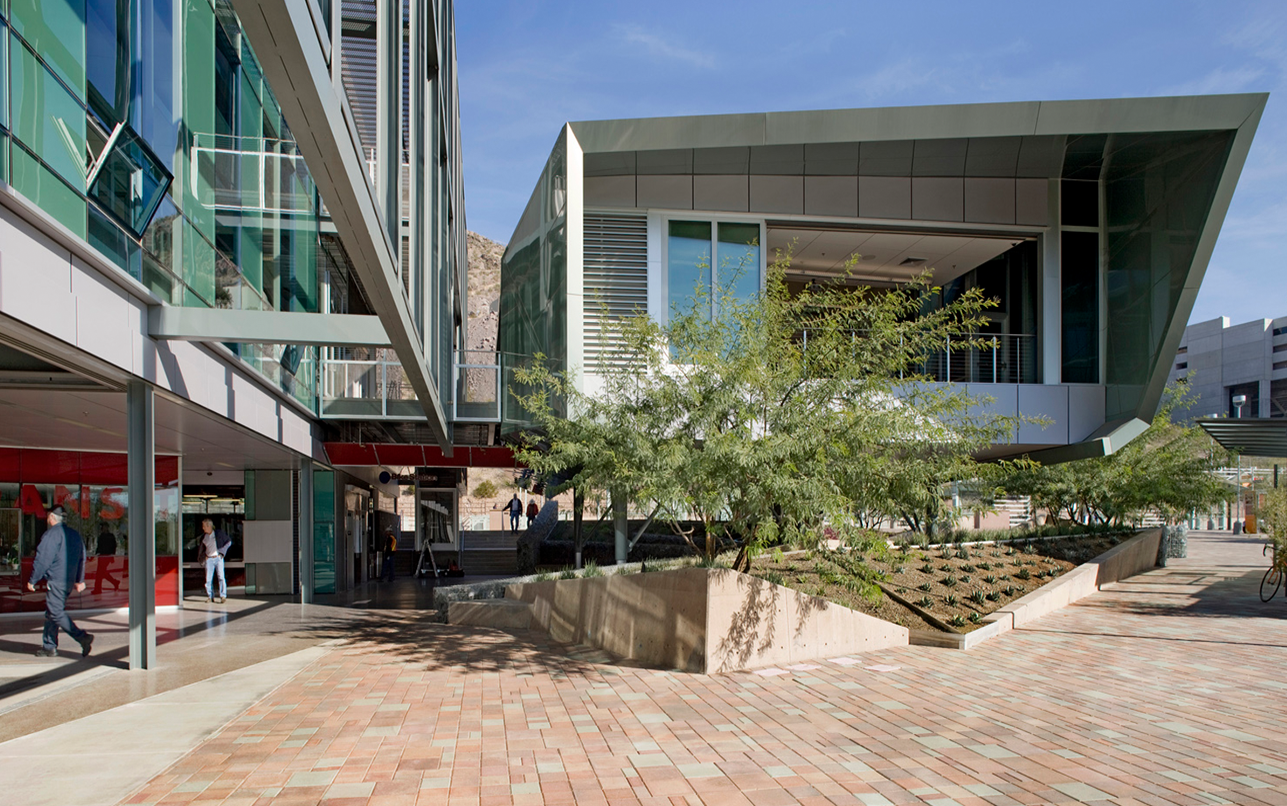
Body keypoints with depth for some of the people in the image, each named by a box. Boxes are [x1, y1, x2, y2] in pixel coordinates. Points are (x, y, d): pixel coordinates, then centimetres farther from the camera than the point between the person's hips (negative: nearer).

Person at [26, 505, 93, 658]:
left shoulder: (52, 534, -10)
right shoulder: (75, 534, 16)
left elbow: (42, 559, -13)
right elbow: (82, 558, 19)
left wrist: (32, 580, -5)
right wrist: (79, 580, 24)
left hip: (56, 580, -9)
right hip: (69, 581, 9)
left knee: (56, 613, -9)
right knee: (51, 613, 16)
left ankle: (83, 637, -20)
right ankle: (49, 647, 17)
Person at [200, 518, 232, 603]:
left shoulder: (219, 533, -2)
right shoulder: (204, 536, 10)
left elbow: (229, 542, 4)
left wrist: (222, 552, -1)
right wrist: (204, 557, 9)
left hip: (218, 558, -4)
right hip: (209, 559, 4)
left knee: (221, 577, -9)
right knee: (208, 578, 1)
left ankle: (223, 596, -7)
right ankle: (210, 596, 14)